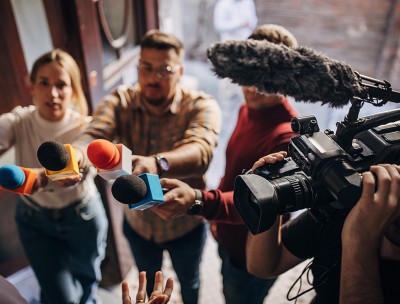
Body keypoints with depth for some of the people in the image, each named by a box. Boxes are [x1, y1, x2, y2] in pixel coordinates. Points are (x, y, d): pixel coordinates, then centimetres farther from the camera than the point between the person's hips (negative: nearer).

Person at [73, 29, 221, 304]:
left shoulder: (201, 105, -25)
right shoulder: (121, 102, -15)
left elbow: (200, 149, -44)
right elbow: (94, 135, -32)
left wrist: (157, 164, -65)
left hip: (185, 225, -2)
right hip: (137, 222, 3)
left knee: (188, 280, 29)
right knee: (148, 279, 33)